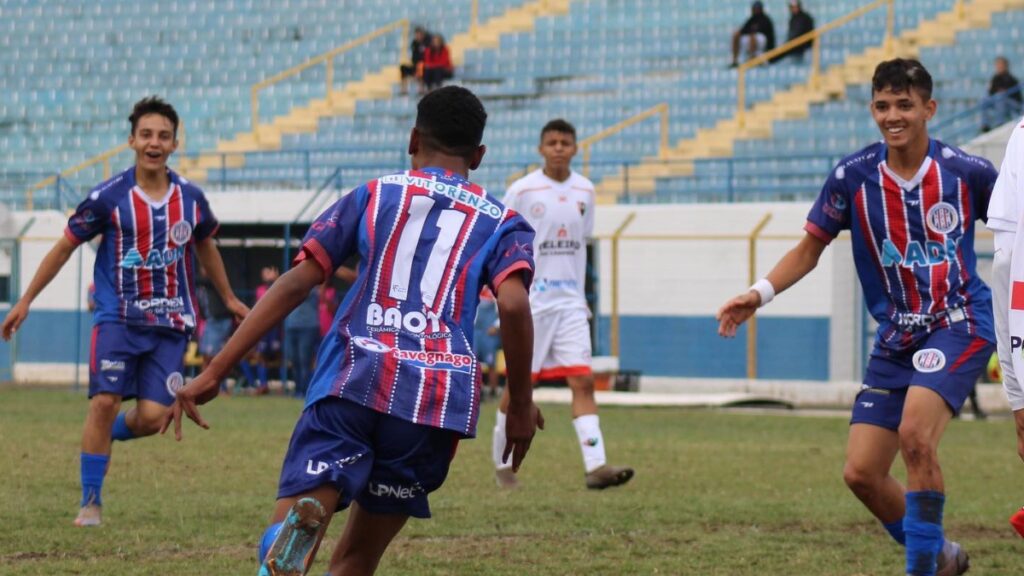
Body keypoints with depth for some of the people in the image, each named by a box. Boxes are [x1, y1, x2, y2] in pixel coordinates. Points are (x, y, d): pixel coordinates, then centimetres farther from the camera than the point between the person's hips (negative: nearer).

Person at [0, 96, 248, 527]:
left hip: (170, 325, 2)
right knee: (105, 401, -15)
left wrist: (228, 298, 33)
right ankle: (90, 501, -1)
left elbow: (206, 247, 24)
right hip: (117, 317, -2)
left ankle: (106, 436, 26)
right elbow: (64, 247, 5)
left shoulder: (191, 199, 4)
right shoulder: (109, 197, -5)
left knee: (152, 415, -10)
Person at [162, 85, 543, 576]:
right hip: (441, 400, 1)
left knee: (289, 528, -12)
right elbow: (513, 304, -4)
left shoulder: (371, 197, 19)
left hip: (351, 383, -1)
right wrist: (521, 404, 8)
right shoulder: (502, 223, 17)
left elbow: (294, 284, 8)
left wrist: (213, 373, 8)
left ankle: (302, 521, -51)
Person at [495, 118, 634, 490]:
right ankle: (501, 462, 20)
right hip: (529, 304, -3)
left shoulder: (584, 191, 8)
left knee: (583, 381, -9)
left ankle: (595, 466, -16)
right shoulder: (522, 190, -5)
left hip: (570, 303, 3)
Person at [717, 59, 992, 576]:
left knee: (915, 437, -29)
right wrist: (760, 293, -6)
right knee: (861, 473, -2)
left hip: (957, 325, -4)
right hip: (896, 339, 4)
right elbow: (810, 247, 7)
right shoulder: (853, 176, -2)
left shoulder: (965, 171, -6)